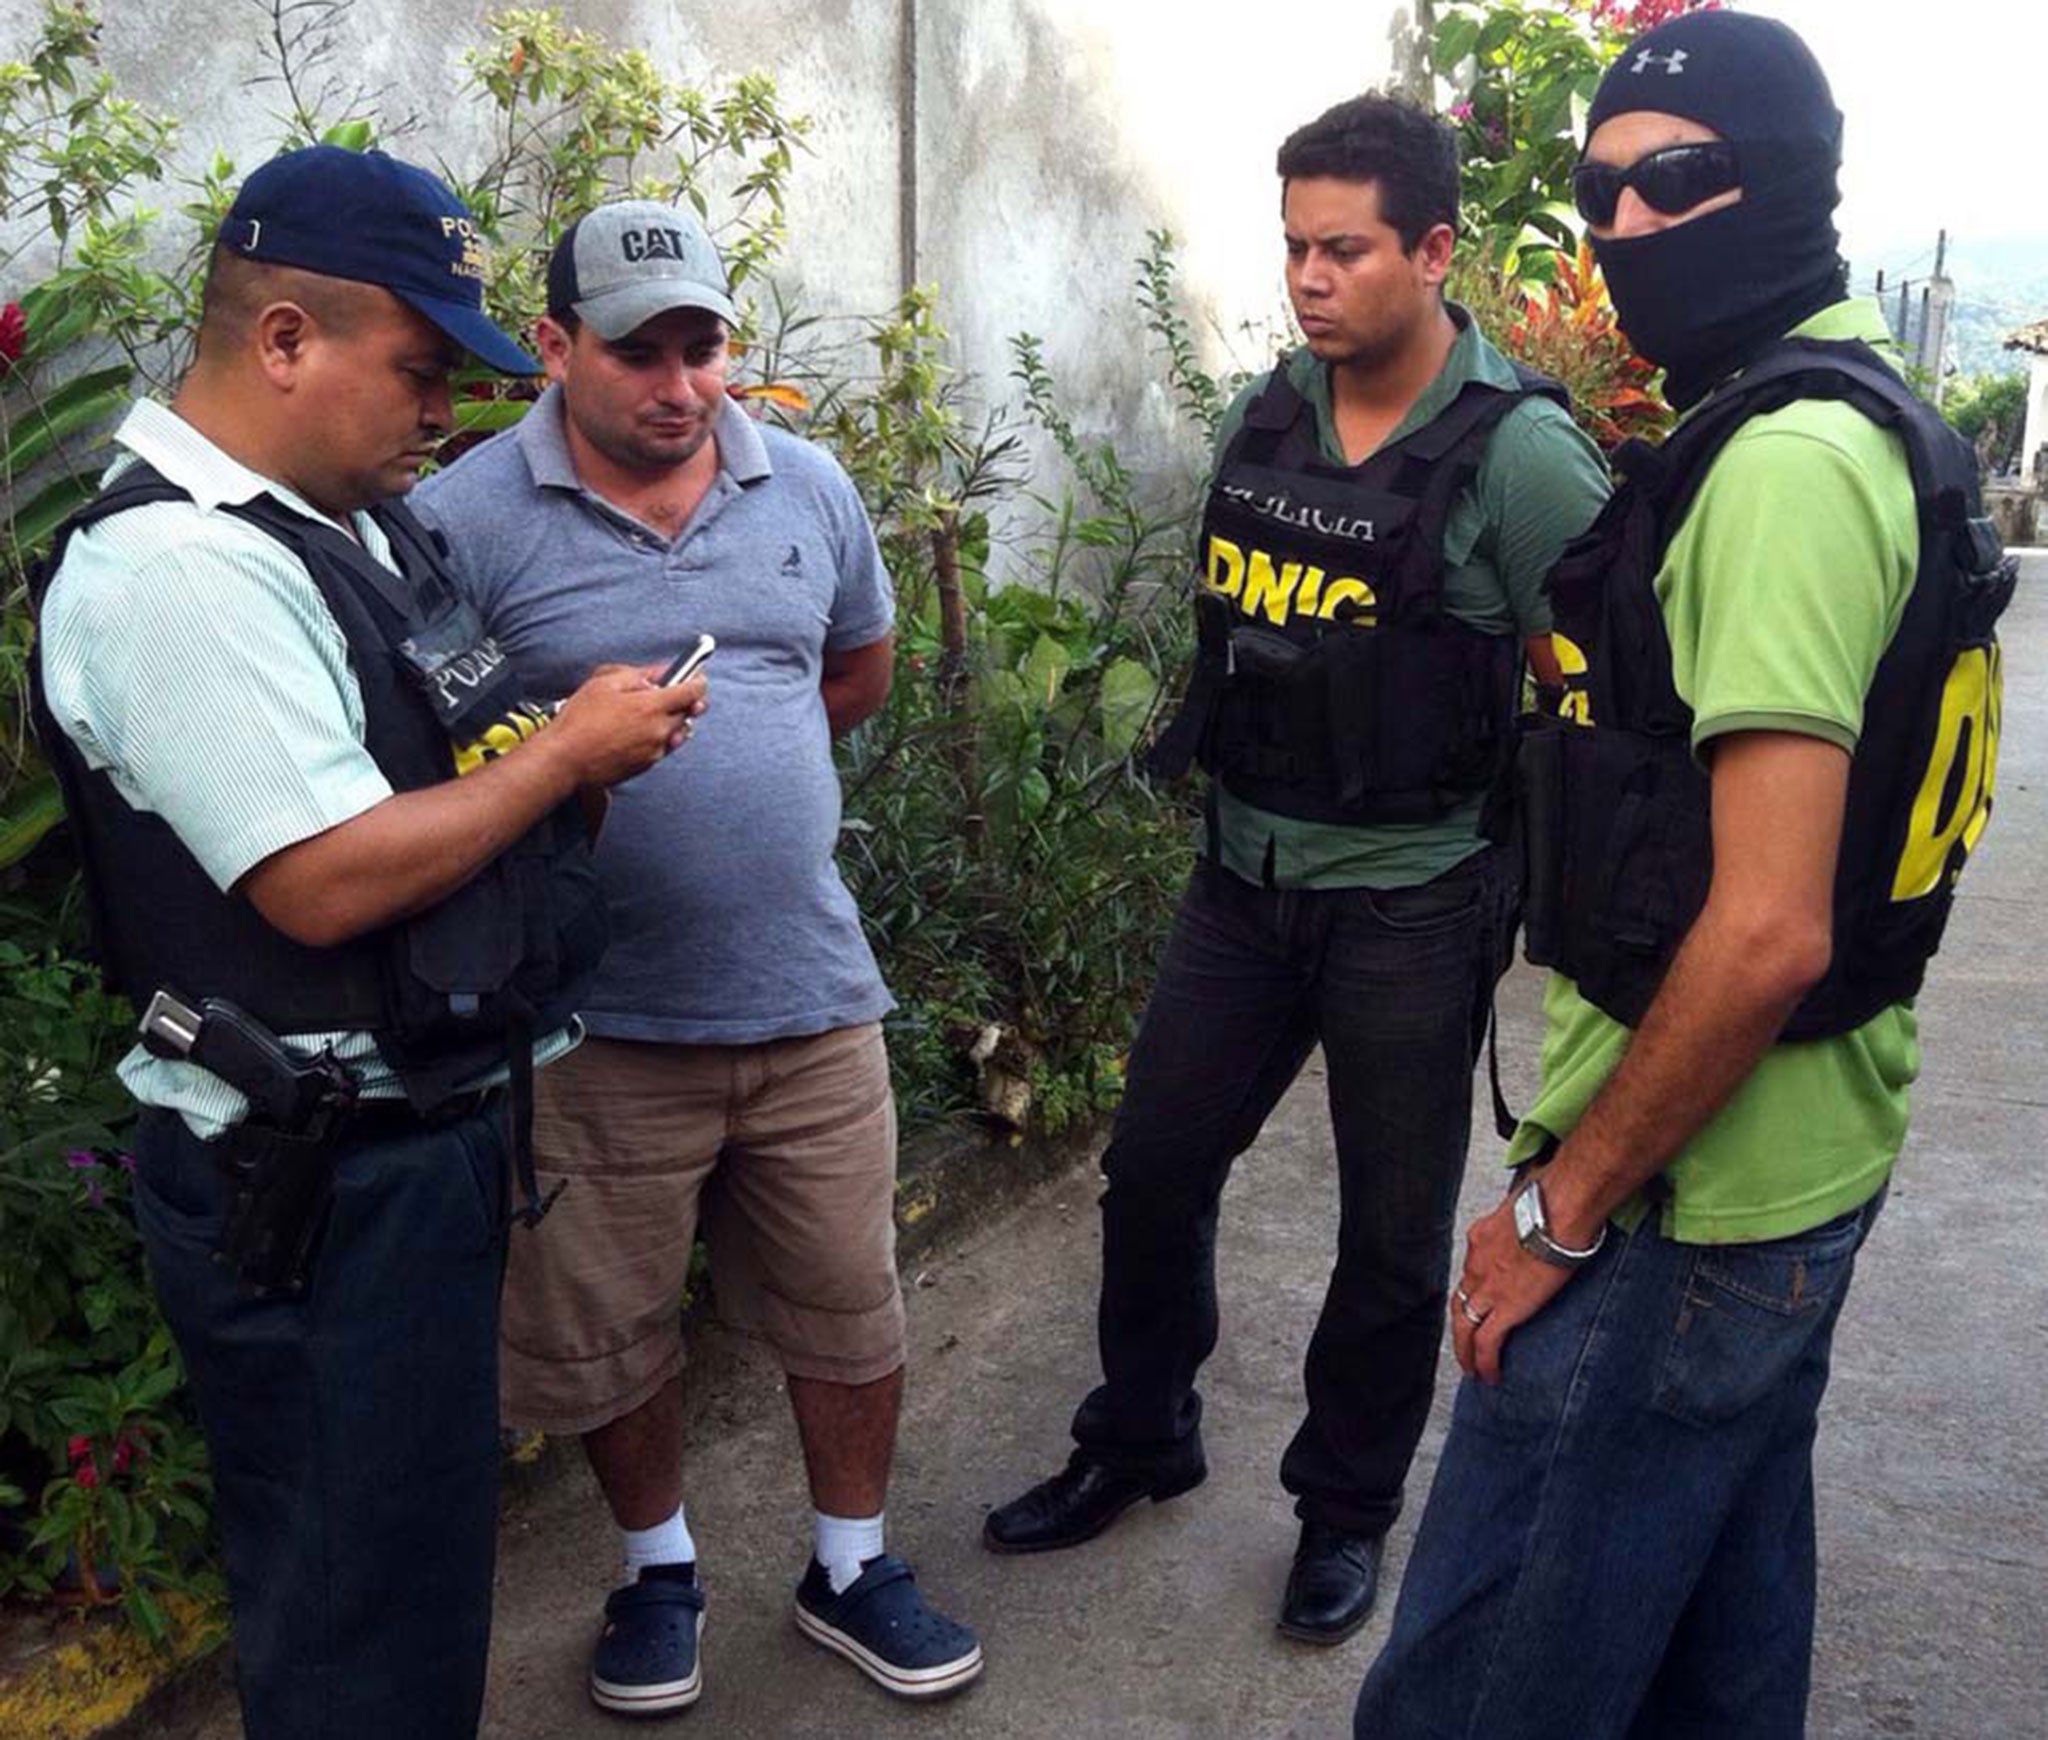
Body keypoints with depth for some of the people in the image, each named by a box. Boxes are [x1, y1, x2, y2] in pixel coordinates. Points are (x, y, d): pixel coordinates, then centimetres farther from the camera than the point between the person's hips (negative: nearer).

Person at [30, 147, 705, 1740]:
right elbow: (325, 883, -26)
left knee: (430, 1563, 24)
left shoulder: (354, 521, 10)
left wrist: (580, 739, 4)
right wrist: (569, 747, -15)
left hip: (420, 1136, 10)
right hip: (320, 1189, -9)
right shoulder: (177, 563, -21)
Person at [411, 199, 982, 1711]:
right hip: (596, 1019, -2)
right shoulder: (466, 521, -8)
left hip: (810, 995, 3)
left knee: (849, 1311, 14)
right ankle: (659, 1567, 41)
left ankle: (852, 1570, 37)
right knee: (612, 1329, 15)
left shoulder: (807, 488, 5)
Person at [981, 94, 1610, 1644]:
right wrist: (1211, 765, 13)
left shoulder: (1519, 451, -14)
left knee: (1394, 1234, 9)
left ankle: (1347, 1508, 32)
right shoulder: (1264, 418, 3)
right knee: (1154, 1168, 13)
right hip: (1243, 873, 6)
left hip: (1410, 900, -5)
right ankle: (1140, 1442, 36)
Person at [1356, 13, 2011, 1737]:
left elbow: (1767, 929, -26)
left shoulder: (1786, 464, -21)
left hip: (1688, 1195, -10)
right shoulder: (1873, 421, 11)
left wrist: (1561, 1209, -17)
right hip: (1807, 1156, 10)